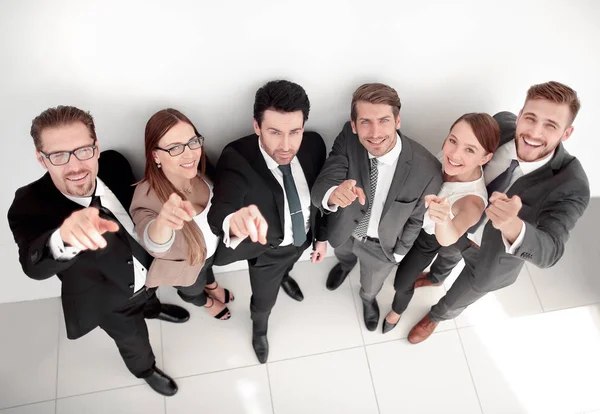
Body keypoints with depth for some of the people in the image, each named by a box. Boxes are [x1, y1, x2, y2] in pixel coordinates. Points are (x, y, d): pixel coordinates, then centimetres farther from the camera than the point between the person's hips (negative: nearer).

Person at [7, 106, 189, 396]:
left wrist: (154, 257, 3)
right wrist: (63, 238, -75)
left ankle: (151, 309, 74)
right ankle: (145, 370, 59)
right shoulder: (30, 206, -36)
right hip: (110, 301, -4)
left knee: (148, 297, 37)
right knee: (134, 342, 24)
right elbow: (34, 266, -53)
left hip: (146, 273, 4)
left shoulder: (114, 164, -24)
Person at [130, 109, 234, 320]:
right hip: (185, 266, -4)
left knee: (208, 267, 36)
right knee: (193, 291, 30)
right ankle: (206, 302, 65)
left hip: (211, 247, 4)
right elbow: (155, 245, -62)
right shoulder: (148, 197, -42)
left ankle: (212, 287, 71)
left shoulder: (198, 172, -25)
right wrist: (163, 221, -81)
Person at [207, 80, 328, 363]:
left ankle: (284, 277, 78)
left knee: (286, 265, 39)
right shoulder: (237, 159, -39)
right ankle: (259, 329, 62)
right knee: (264, 301, 25)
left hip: (303, 237, 4)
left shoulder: (314, 144, -25)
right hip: (267, 248, -3)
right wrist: (233, 221, -79)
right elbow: (219, 210, -55)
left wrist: (322, 236, 2)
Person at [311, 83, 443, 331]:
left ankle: (368, 299, 70)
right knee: (343, 255, 38)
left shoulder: (427, 170, -35)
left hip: (381, 245, -1)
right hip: (343, 230, 1)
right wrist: (334, 194, -60)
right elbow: (319, 189, -37)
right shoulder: (348, 139, -30)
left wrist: (399, 253, -2)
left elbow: (417, 219, -16)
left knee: (372, 286, 32)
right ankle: (346, 265, 76)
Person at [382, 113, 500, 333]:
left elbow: (447, 239, -59)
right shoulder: (447, 158, -28)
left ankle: (396, 311, 55)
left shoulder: (474, 199, -41)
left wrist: (444, 220, -78)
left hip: (427, 239, -3)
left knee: (401, 284, 19)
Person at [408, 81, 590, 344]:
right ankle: (435, 277, 74)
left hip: (491, 259, -3)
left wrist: (512, 225, -63)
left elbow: (549, 252, -44)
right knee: (447, 254, 37)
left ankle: (436, 316, 62)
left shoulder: (571, 186, -36)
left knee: (457, 300, 26)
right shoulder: (501, 124, -26)